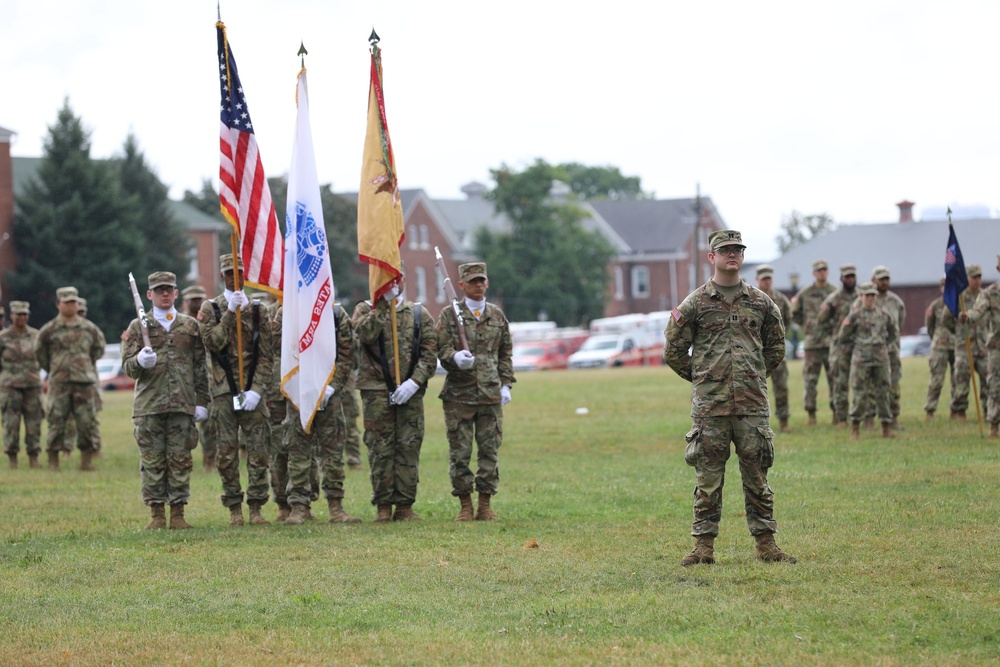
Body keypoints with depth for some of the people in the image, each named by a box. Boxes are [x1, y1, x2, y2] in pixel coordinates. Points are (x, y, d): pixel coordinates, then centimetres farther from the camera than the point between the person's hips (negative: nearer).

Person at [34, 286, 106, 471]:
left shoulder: (89, 328, 7)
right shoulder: (49, 330, 1)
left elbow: (99, 348, 23)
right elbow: (39, 352, 14)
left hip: (85, 381, 2)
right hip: (59, 384, -2)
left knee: (87, 421, 0)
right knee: (56, 422, -2)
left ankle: (87, 460, 8)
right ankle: (53, 461, 4)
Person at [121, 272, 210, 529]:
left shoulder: (190, 325, 12)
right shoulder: (138, 327, 8)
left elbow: (200, 366, 13)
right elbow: (128, 366, 3)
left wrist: (202, 401, 6)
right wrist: (140, 361, -20)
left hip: (183, 403, 1)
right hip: (149, 405, -1)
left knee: (180, 460, 1)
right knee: (152, 461, 0)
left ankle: (178, 513, 6)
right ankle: (156, 514, 6)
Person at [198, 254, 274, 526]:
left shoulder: (257, 311, 8)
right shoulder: (210, 308, 6)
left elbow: (265, 355, 4)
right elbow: (212, 342, -11)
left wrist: (256, 390, -8)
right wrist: (230, 313, -14)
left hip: (252, 389, 1)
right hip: (224, 389, -1)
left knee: (258, 450, -2)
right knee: (227, 452, 0)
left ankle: (256, 508, 3)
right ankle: (235, 509, 7)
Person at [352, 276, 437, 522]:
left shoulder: (419, 314, 11)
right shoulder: (365, 309, 8)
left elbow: (430, 354, 4)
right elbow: (366, 334, -14)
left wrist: (414, 382, -10)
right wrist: (382, 304, -14)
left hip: (410, 392, 1)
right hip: (376, 391, -1)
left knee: (409, 448, 0)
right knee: (380, 449, -2)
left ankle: (405, 506, 5)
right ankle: (383, 506, 3)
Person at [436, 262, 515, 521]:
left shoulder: (497, 315, 12)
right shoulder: (449, 315, 3)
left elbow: (505, 354, 17)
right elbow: (442, 349, -2)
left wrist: (506, 384, 7)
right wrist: (455, 358, -24)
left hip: (491, 394, 2)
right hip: (458, 395, -2)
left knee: (490, 450, 2)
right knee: (459, 452, -1)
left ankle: (485, 505, 9)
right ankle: (465, 506, 6)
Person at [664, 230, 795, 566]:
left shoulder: (760, 302, 8)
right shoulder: (695, 304, 1)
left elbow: (776, 347, 20)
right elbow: (674, 351, 6)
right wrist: (702, 378, 8)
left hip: (752, 403, 2)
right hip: (709, 405, -2)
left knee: (756, 475, 5)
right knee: (708, 477, 1)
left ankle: (765, 543, 10)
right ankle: (704, 545, 5)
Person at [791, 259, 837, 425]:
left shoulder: (836, 293, 6)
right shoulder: (804, 294, 5)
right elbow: (797, 318, 11)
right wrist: (793, 307, -3)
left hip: (832, 341, 1)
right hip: (812, 342, -1)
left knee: (835, 379, 3)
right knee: (810, 380, 0)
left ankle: (836, 412, 11)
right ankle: (811, 415, 6)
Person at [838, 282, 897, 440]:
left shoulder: (884, 315, 8)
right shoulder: (855, 316, -3)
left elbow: (893, 333, 23)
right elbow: (842, 339, 1)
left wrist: (884, 345, 13)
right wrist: (854, 348, 3)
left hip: (881, 358, 3)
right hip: (861, 359, -3)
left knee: (882, 393, 4)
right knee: (858, 393, -3)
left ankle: (886, 429, 9)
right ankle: (855, 430, 3)